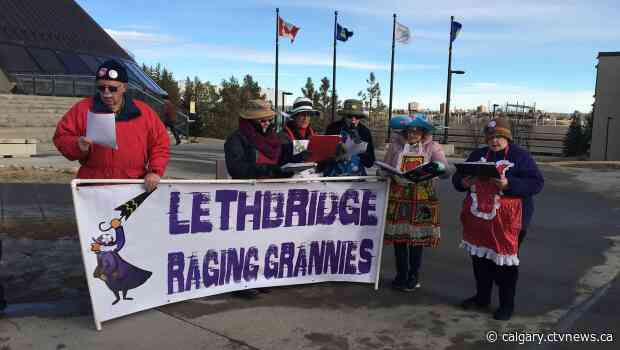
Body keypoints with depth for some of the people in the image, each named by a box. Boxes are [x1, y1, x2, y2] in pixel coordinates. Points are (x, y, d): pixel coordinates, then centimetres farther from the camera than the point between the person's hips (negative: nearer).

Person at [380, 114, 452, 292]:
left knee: (417, 237, 5)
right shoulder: (395, 145, 5)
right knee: (398, 237, 4)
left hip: (422, 198, -1)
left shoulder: (432, 147, 2)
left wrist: (441, 168, -28)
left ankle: (414, 276, 21)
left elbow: (446, 171, -5)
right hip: (398, 197, 1)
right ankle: (401, 275, 21)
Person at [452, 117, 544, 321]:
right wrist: (463, 182, -10)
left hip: (507, 221, -5)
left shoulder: (520, 156, -4)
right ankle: (482, 297, 33)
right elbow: (457, 178, 14)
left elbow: (537, 183, -12)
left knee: (505, 261, 4)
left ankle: (507, 304, 21)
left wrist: (509, 184, -26)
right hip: (478, 218, 5)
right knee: (480, 258, 15)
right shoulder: (477, 155, 10)